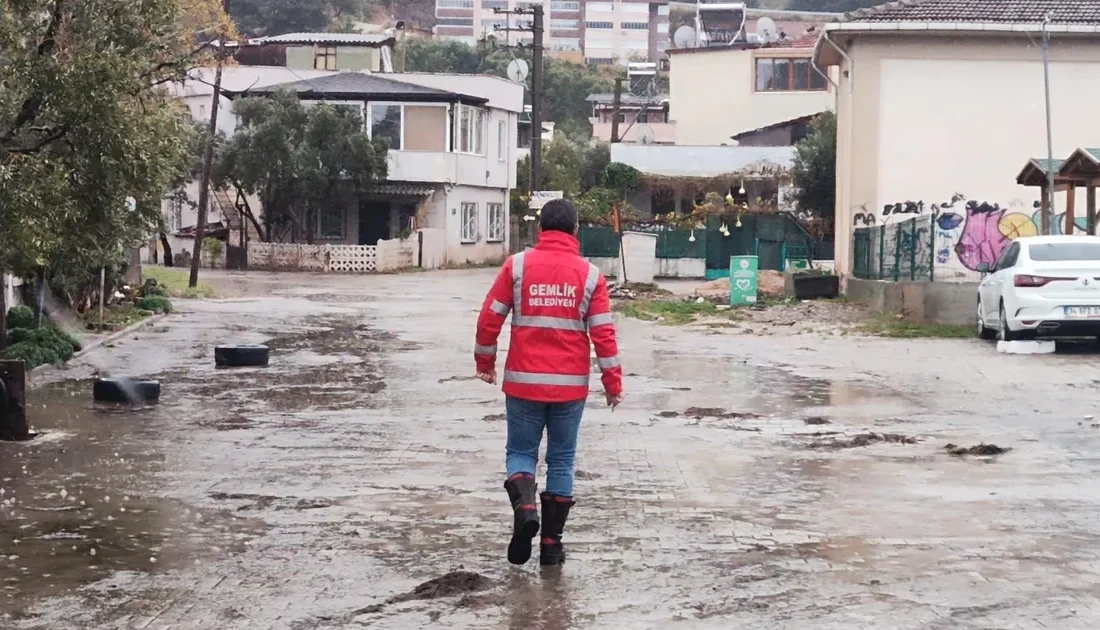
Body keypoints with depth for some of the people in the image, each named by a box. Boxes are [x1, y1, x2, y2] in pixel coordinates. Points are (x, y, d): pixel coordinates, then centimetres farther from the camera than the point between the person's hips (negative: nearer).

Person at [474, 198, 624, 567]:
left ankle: (524, 507, -16)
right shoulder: (590, 274, -1)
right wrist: (613, 384, 5)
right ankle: (551, 543, 11)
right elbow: (603, 333, -2)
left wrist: (485, 361, 14)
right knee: (561, 460, 10)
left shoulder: (517, 266, -3)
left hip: (523, 381, 0)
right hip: (570, 384, 1)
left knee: (520, 451, 13)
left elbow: (490, 318, -1)